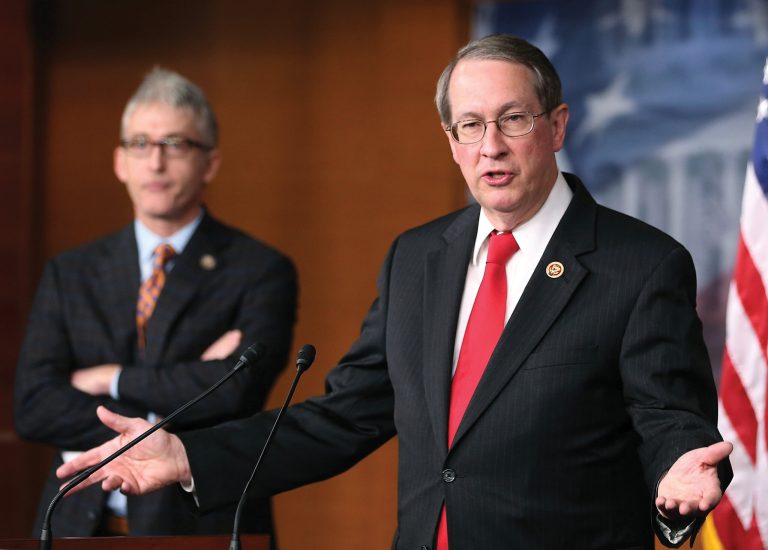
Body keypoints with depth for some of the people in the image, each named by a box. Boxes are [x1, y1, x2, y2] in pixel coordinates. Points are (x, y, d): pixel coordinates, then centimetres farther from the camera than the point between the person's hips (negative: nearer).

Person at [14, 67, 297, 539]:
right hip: (83, 524, 2)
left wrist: (113, 379, -7)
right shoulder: (70, 274, 9)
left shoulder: (260, 271, -1)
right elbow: (33, 406, -2)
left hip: (205, 529, -2)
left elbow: (238, 389, -17)